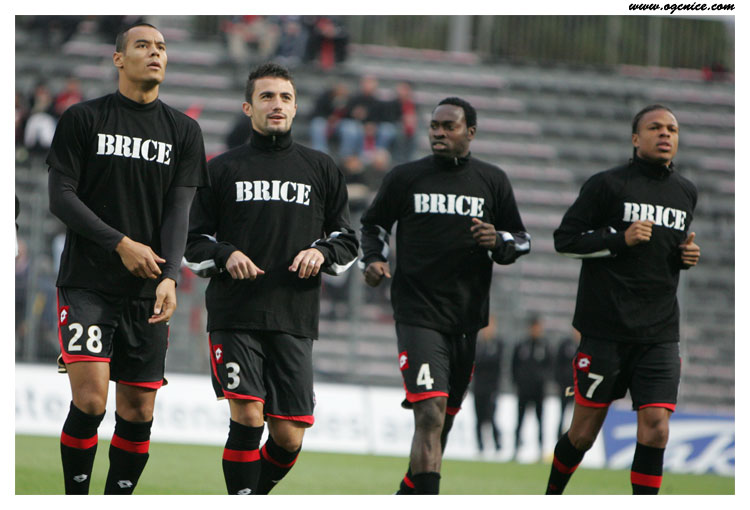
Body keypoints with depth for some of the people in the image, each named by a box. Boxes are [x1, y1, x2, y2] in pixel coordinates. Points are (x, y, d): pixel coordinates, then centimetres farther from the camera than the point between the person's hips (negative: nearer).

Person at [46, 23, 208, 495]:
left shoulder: (183, 131, 10)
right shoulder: (82, 119, 2)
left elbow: (179, 208, 3)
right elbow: (61, 197, -2)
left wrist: (169, 277, -13)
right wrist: (121, 244, -12)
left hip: (147, 294, 3)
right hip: (86, 283, -3)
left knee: (138, 412, 2)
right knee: (90, 401, -16)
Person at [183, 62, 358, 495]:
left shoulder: (322, 170, 14)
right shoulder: (223, 169, 10)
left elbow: (347, 241, 17)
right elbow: (193, 241, 11)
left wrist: (322, 252, -5)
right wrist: (225, 256, -9)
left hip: (295, 319, 2)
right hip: (234, 317, -2)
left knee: (289, 438, -1)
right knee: (247, 418, -15)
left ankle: (254, 493, 24)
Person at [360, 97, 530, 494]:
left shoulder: (493, 181, 8)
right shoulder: (405, 177, 3)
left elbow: (521, 238, 15)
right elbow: (373, 223, 17)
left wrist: (499, 242, -7)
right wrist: (373, 259, -2)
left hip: (467, 318, 4)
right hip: (417, 315, -3)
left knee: (443, 421, 13)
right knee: (430, 414, -19)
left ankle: (408, 495, 33)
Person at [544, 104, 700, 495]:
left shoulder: (686, 194, 14)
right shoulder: (607, 185, -3)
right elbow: (565, 239, -2)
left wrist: (687, 256, 6)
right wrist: (620, 239, -15)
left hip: (660, 334, 4)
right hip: (606, 328, -4)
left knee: (655, 429, -10)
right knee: (584, 431, 3)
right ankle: (551, 497, 27)